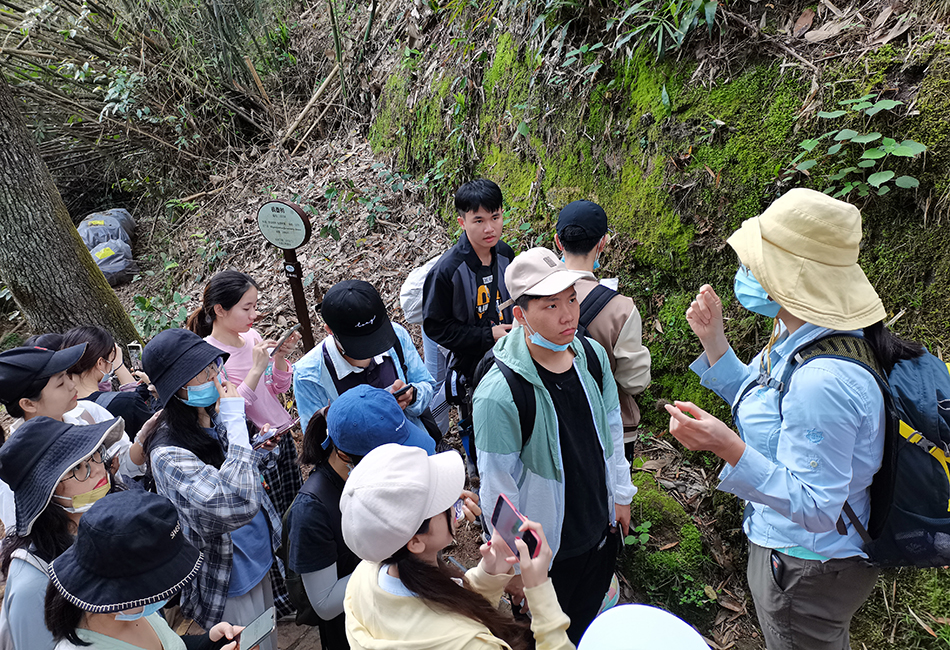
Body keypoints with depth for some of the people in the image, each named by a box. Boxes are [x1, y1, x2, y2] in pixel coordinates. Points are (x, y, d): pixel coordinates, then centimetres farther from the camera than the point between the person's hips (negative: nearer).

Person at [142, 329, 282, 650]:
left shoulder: (213, 420, -5)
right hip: (227, 588, -8)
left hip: (258, 562, 8)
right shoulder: (168, 455, -30)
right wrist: (235, 421, -38)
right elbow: (237, 505, -43)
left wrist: (262, 451, -7)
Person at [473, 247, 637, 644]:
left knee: (588, 623, 30)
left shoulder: (592, 355, -11)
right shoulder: (498, 394, -31)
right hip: (545, 552, -5)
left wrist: (621, 494, 13)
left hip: (601, 531, 6)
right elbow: (499, 490, -21)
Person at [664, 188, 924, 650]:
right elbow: (762, 405, 9)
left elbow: (814, 508, -31)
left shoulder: (823, 379, -36)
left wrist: (727, 446, -40)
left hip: (809, 571, -9)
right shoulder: (795, 336, -6)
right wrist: (713, 339, 1)